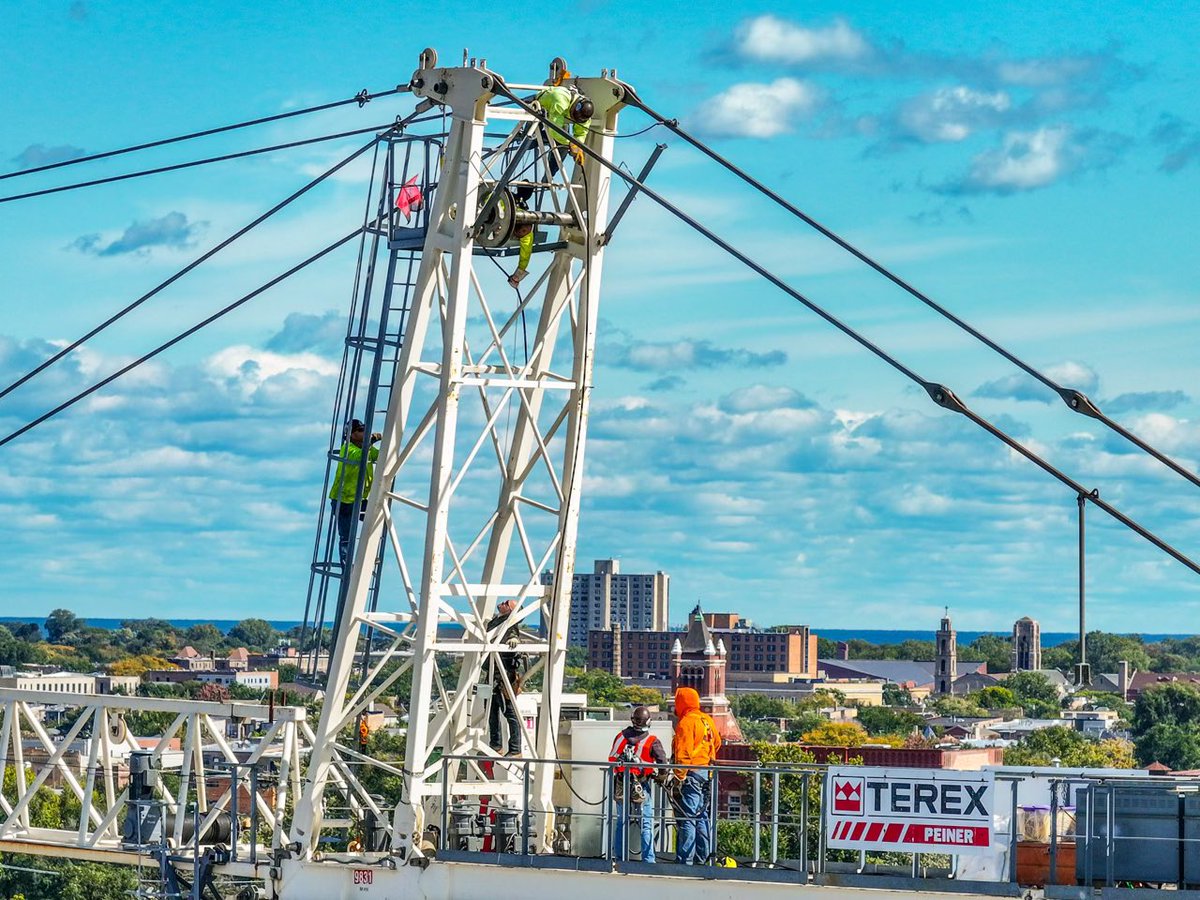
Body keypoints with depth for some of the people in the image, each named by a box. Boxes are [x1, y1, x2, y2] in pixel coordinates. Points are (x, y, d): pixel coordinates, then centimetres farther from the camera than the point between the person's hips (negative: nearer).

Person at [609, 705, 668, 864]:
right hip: (642, 786, -3)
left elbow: (612, 759, 8)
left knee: (621, 821, 15)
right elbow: (662, 761, -17)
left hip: (621, 785, 3)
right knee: (646, 823, 4)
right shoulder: (652, 741, -10)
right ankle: (648, 859, 2)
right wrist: (662, 776, 2)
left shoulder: (621, 736, 1)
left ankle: (617, 855, 18)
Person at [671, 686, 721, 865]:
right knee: (704, 816, 14)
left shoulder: (686, 722, -12)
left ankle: (684, 860, -10)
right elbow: (717, 743, 25)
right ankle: (703, 857, 18)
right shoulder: (707, 720, 13)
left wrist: (680, 775, -16)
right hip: (708, 773, 8)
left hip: (693, 772, -8)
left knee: (687, 817, -8)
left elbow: (683, 752, -17)